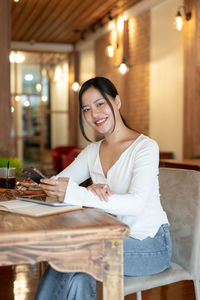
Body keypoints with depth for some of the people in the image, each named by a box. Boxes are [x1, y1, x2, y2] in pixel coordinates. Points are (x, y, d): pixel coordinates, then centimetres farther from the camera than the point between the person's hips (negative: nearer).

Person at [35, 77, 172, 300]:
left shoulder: (145, 146, -11)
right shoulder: (92, 151, 9)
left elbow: (136, 204, -25)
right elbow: (55, 185, 0)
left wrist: (75, 194, -35)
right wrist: (90, 190, -22)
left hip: (150, 244, -4)